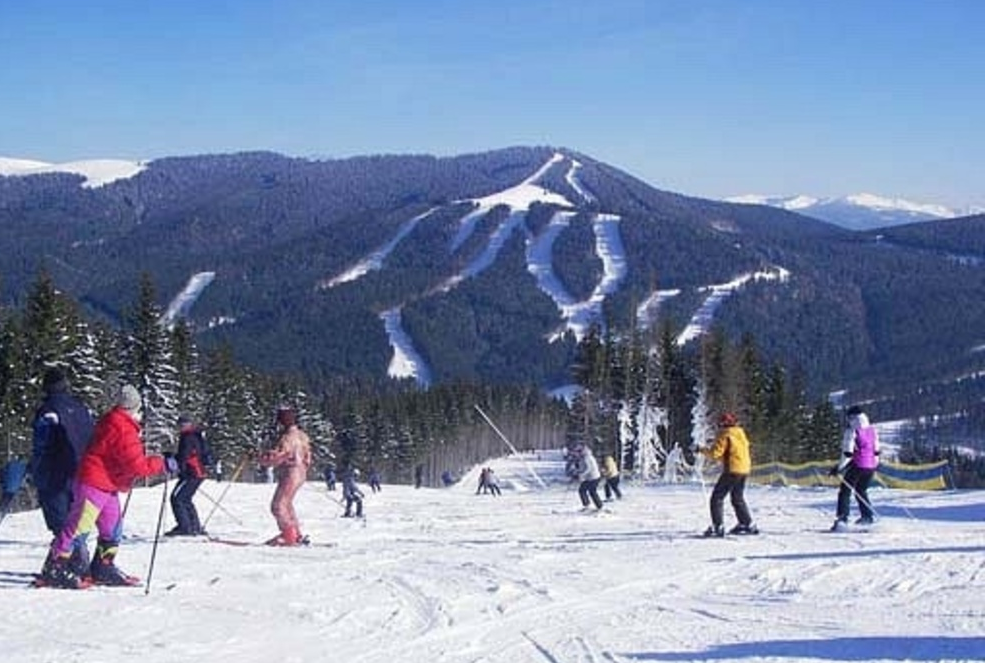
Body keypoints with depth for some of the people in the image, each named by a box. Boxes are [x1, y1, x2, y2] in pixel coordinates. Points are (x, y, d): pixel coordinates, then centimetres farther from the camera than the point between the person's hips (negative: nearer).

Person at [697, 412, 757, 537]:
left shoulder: (725, 435, -9)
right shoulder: (741, 434, 15)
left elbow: (715, 453, -13)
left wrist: (702, 450, 1)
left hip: (732, 470, -8)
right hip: (744, 470, 8)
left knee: (717, 498, -5)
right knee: (738, 499, 23)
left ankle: (718, 527, -15)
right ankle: (748, 525, 27)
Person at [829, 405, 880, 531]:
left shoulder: (852, 431, -9)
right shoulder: (872, 429, 11)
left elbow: (848, 453, -14)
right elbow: (876, 450, 17)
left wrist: (839, 467, -10)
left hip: (858, 465, -6)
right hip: (871, 465, 6)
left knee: (845, 491, -2)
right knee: (861, 490, 24)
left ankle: (842, 519, -15)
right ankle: (867, 516, 21)